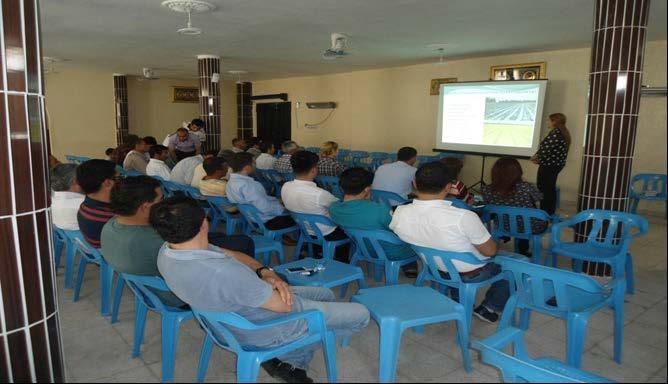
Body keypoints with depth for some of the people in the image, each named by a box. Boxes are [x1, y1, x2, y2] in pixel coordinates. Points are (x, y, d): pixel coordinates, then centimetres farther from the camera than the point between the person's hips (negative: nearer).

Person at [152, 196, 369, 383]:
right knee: (360, 315, 6)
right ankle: (291, 360, 15)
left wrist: (263, 272, -18)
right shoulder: (223, 273, -41)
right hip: (269, 327, -8)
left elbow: (231, 255, -1)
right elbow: (284, 305, -27)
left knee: (325, 295, 25)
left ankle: (289, 361, 16)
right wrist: (266, 275, -7)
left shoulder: (168, 252, -14)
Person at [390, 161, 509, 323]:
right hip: (472, 274, -4)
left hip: (436, 270, 5)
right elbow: (490, 251, -20)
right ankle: (489, 307, 24)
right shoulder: (463, 218, -37)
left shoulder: (399, 214, -22)